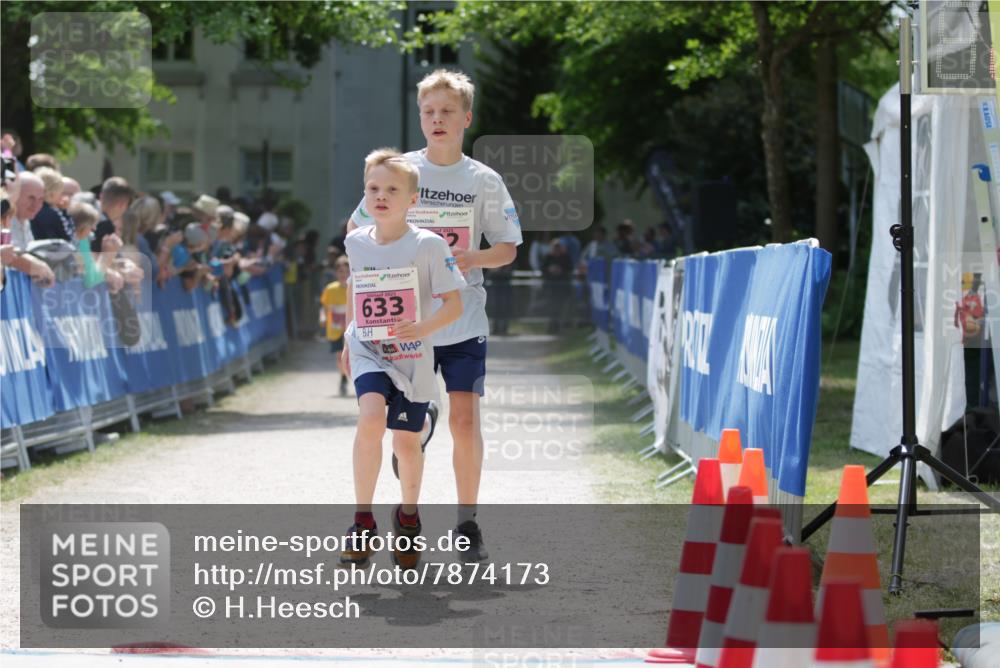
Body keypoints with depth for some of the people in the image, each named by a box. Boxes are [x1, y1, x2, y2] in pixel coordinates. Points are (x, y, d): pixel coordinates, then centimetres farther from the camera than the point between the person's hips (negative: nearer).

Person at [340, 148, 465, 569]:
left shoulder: (429, 246, -14)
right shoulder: (357, 242, -1)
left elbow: (454, 304, -14)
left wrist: (423, 328, -31)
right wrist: (348, 336, 20)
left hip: (412, 357, -1)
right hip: (368, 352, 1)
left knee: (407, 442, 9)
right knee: (370, 418, -25)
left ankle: (408, 514, 37)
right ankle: (362, 520, -18)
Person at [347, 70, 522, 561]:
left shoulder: (484, 181, 1)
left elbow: (508, 249, 5)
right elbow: (359, 231, 10)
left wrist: (474, 258, -14)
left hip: (463, 323, -1)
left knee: (465, 421, -7)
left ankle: (467, 521, 5)